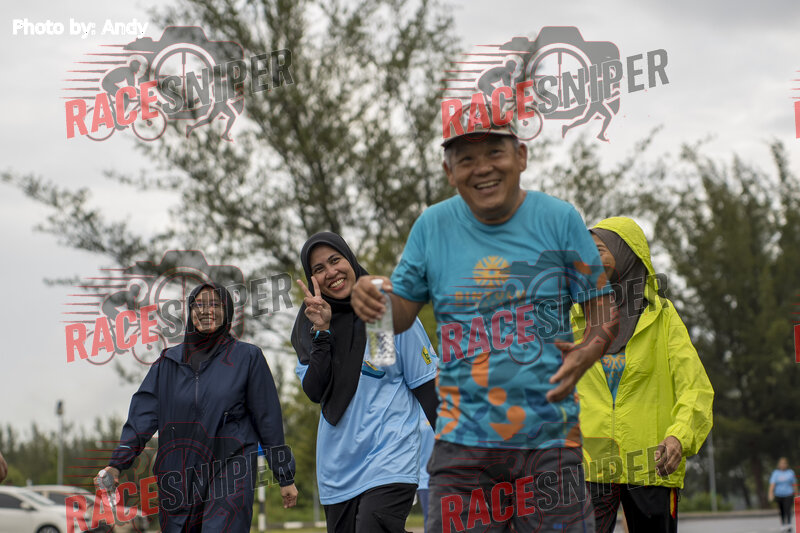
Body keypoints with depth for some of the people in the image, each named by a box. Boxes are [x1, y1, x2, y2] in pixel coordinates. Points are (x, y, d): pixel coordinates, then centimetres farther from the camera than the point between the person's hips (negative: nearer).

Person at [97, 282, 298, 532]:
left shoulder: (247, 357, 4)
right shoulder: (170, 361, 11)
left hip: (229, 474, -4)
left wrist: (285, 477, 6)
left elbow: (268, 419, 5)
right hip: (179, 479, 4)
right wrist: (117, 464, -8)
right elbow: (143, 415, 4)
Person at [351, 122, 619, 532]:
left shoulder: (559, 220, 1)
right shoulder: (433, 226, 7)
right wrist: (370, 299, -12)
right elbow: (401, 314, 11)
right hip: (463, 441, 1)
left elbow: (605, 309, 4)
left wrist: (587, 353, -17)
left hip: (549, 438, -1)